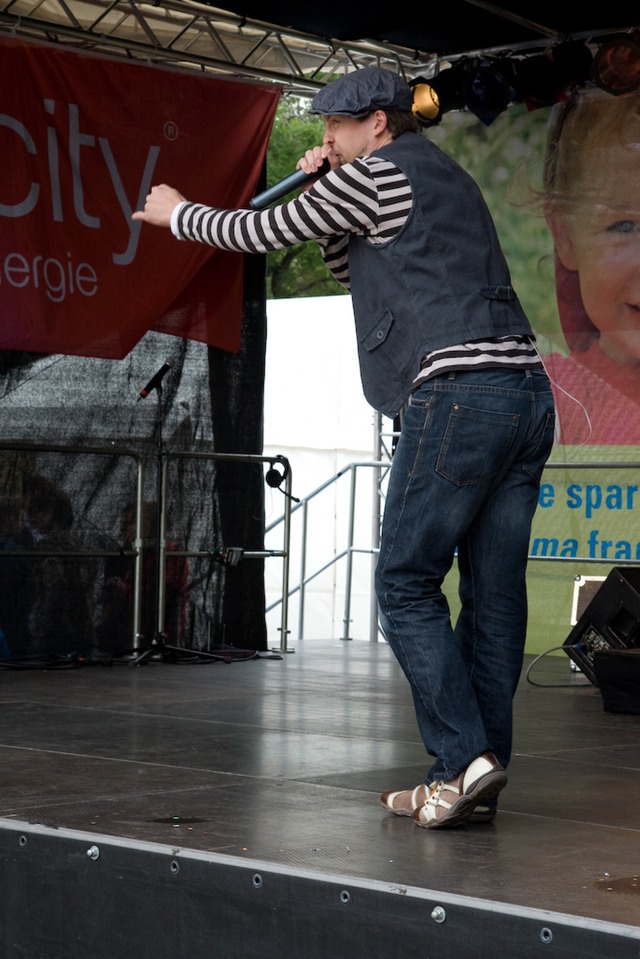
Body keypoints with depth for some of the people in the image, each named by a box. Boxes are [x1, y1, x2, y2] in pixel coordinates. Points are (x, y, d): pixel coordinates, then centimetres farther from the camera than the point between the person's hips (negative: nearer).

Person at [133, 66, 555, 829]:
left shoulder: (375, 173, 2)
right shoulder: (447, 179, 29)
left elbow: (260, 233, 11)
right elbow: (352, 271, 36)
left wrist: (177, 214, 27)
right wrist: (322, 194, 25)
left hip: (457, 393, -8)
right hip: (527, 392, 8)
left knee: (405, 584, -4)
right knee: (493, 592, 5)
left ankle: (462, 757, -13)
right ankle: (476, 780, 6)